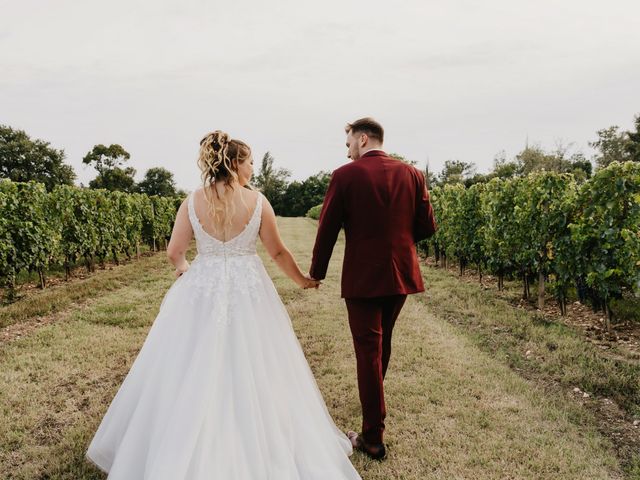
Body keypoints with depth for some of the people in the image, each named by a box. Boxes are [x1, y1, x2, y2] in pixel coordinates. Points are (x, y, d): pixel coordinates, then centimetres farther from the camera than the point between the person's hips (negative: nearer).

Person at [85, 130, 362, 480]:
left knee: (194, 373, 14)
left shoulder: (193, 202, -3)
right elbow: (278, 252, 0)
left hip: (201, 291, 2)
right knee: (251, 372, 11)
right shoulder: (257, 201, -7)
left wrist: (183, 268, 27)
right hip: (249, 291, -1)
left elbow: (174, 251, 4)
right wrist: (302, 280, 17)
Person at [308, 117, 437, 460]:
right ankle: (374, 399, 47)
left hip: (362, 277, -5)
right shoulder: (412, 174, 2)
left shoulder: (345, 175, -9)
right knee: (382, 342, 24)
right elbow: (427, 227, 2)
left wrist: (316, 272, 6)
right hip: (401, 274, 5)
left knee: (368, 350, 4)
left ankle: (373, 439, 10)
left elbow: (327, 229, -7)